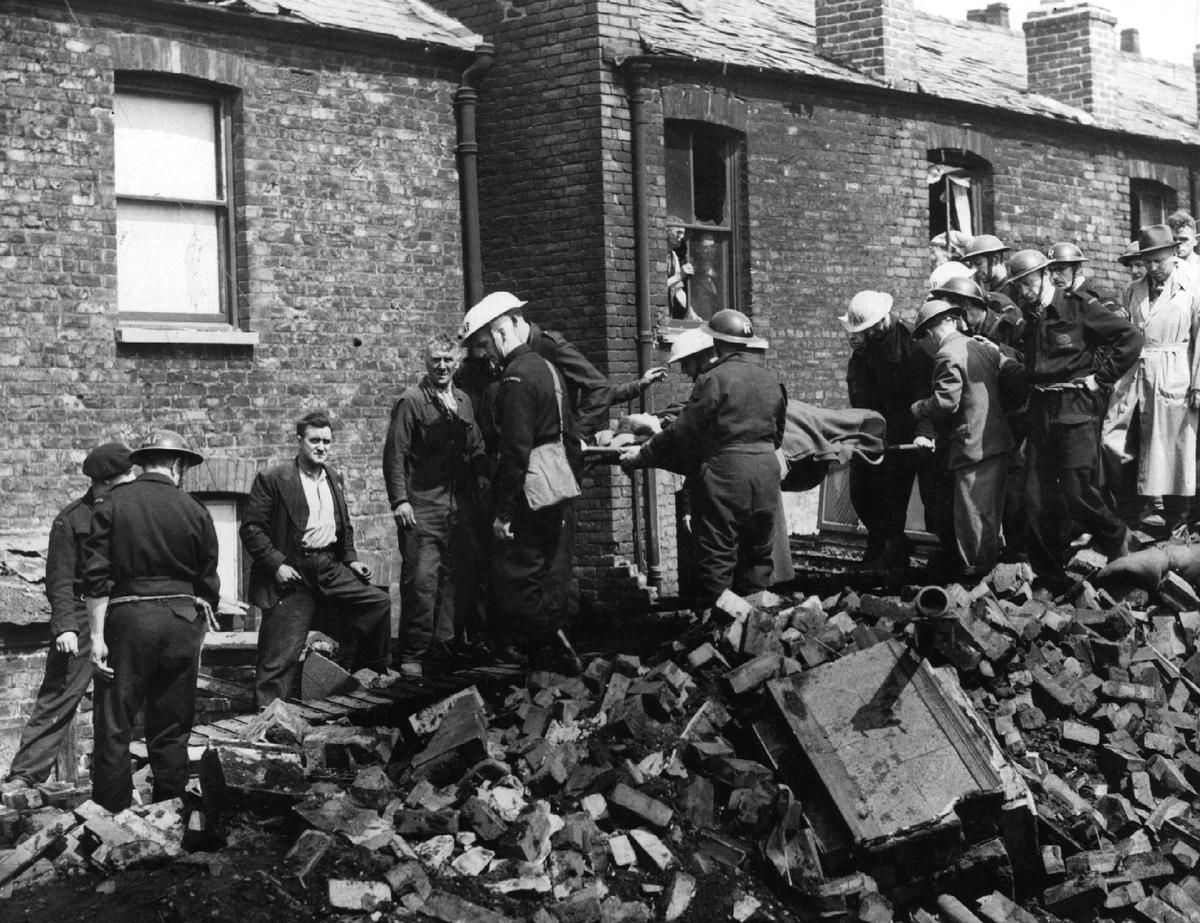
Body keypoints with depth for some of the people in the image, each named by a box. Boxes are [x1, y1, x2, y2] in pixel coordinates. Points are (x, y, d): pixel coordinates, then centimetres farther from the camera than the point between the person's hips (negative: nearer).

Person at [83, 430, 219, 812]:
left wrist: (97, 635, -4)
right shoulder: (195, 511, 4)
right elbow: (208, 581, 6)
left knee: (113, 726, 3)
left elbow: (97, 576, -6)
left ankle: (112, 818, 1)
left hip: (127, 616, -2)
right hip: (182, 620, 2)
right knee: (172, 730, 10)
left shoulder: (112, 504, 0)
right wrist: (199, 632, 17)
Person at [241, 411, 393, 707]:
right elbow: (251, 528, -8)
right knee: (282, 653, -6)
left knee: (378, 601, -1)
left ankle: (372, 672, 16)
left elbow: (344, 526, 27)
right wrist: (276, 565, -16)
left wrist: (351, 559, 12)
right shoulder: (272, 480, -6)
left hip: (330, 567, 6)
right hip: (292, 573, -6)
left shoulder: (333, 478, 16)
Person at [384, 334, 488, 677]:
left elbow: (476, 451, 20)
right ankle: (413, 655, -1)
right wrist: (400, 500, -13)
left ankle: (448, 645, 13)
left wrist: (483, 488, 8)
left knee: (460, 577, 4)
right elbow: (395, 453, -7)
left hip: (460, 506, 6)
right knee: (421, 578, -7)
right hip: (422, 505, -6)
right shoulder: (411, 401, -3)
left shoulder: (463, 401, 15)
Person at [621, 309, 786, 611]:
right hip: (767, 471, 6)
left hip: (724, 473, -6)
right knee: (757, 555, 14)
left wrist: (643, 454, 1)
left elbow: (682, 433, -10)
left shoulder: (714, 379, -11)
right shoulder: (772, 381, 10)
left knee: (717, 557, -2)